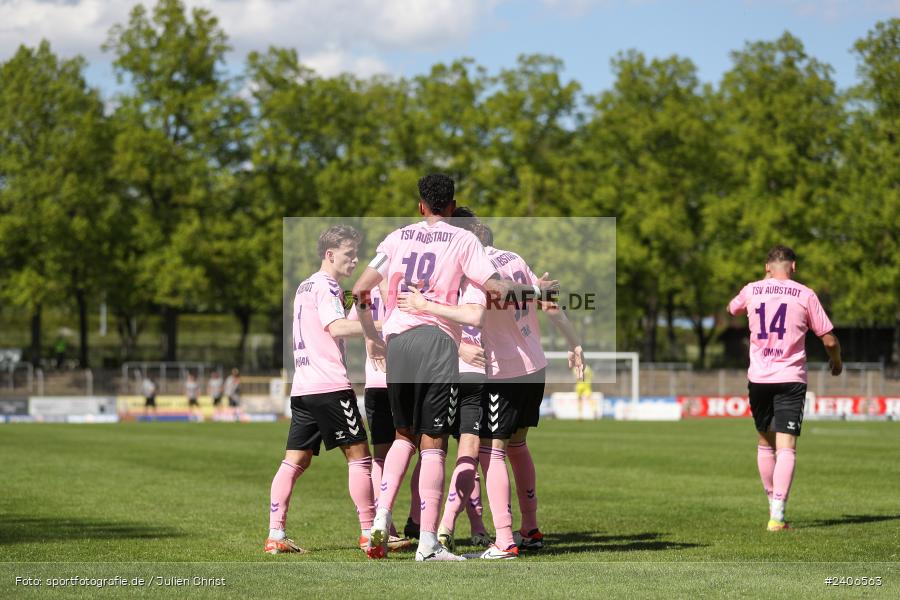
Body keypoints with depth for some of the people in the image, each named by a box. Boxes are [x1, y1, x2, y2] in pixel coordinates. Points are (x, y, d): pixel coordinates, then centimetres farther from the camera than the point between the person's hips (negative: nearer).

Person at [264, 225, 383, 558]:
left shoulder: (305, 287, 22)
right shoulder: (325, 286, -6)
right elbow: (336, 327, -20)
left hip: (302, 388, 9)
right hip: (329, 385, -9)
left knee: (295, 460, 6)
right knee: (358, 454, -5)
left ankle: (275, 535, 1)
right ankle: (369, 534, -8)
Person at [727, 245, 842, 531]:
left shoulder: (751, 290, 4)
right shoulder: (805, 295, -3)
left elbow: (732, 308, 29)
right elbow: (829, 339, 1)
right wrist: (836, 361, 22)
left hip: (758, 378, 3)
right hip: (791, 379, -2)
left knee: (765, 443, 19)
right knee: (786, 448, -6)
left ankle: (773, 505, 27)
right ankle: (777, 515, -17)